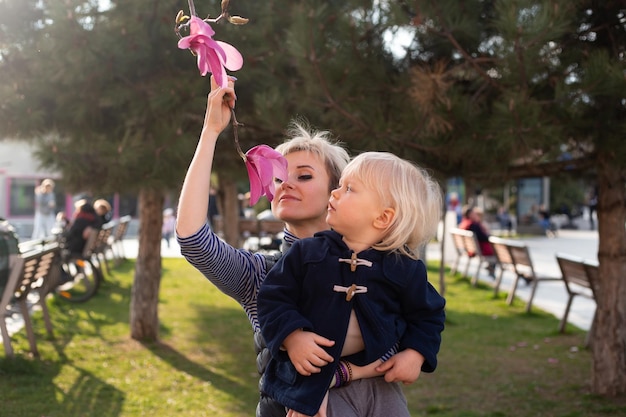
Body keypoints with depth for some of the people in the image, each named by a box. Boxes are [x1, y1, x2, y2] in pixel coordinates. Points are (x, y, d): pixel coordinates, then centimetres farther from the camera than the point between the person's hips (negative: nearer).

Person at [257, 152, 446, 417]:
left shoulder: (404, 267, -3)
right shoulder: (307, 253, -3)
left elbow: (427, 316, 9)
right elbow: (274, 298, -3)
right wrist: (292, 337, -19)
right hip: (314, 380, -1)